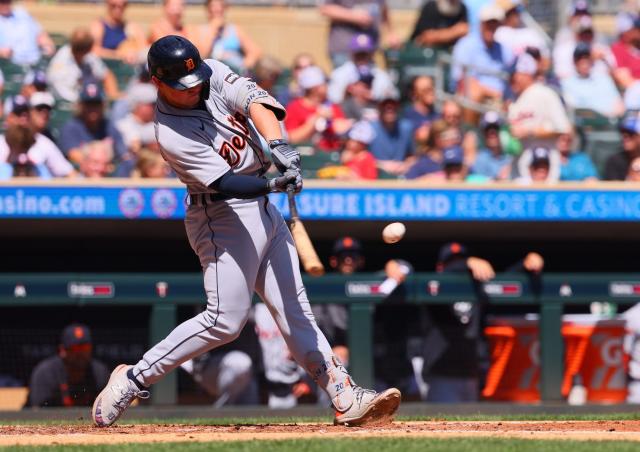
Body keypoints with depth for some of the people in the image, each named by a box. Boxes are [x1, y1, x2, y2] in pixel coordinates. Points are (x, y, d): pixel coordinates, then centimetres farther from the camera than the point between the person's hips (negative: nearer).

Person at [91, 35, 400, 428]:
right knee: (225, 320, -11)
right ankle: (134, 379, -3)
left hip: (263, 209, 7)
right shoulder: (172, 136, -20)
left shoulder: (214, 75, -1)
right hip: (223, 216, -7)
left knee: (295, 310, 5)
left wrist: (278, 145, -35)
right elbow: (225, 183, -27)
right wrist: (272, 184, -43)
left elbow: (253, 99, -18)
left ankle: (346, 398, 1)